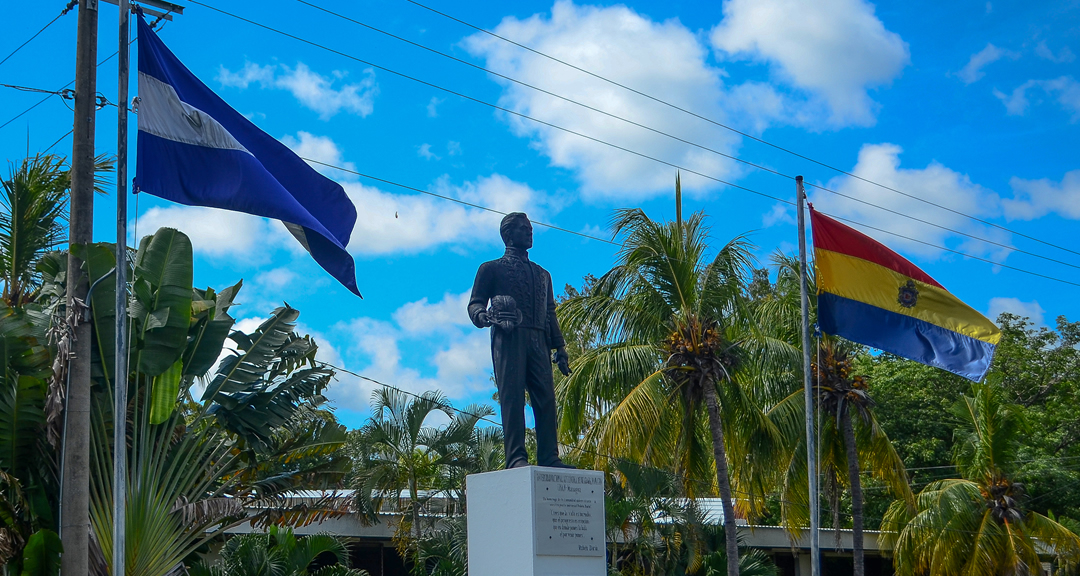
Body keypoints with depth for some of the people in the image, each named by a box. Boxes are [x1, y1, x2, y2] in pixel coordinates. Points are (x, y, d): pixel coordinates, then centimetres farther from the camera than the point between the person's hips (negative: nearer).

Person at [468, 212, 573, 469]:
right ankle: (516, 458, -18)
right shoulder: (492, 269, 16)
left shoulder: (542, 274, 30)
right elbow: (475, 304, 7)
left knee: (546, 398, -7)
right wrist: (483, 316, -17)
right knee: (512, 397, -13)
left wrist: (559, 347, 13)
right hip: (508, 338, -4)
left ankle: (549, 458, -9)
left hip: (538, 341, 4)